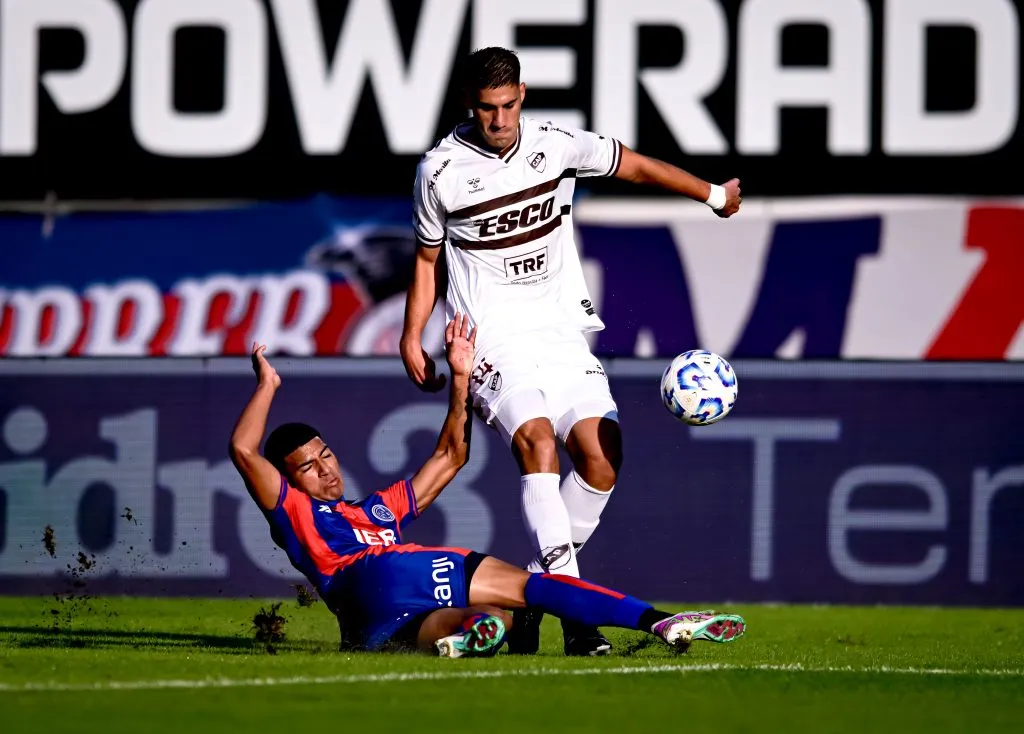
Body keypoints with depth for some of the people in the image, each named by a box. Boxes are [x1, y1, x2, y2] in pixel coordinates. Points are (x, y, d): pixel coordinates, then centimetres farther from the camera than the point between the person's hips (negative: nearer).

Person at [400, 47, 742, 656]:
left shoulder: (556, 144, 1)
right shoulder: (441, 170, -2)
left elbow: (635, 166, 17)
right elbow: (429, 258, 12)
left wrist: (713, 194, 27)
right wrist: (413, 337, 5)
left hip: (561, 328, 3)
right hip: (493, 337, -3)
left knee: (601, 450, -13)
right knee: (537, 439, -28)